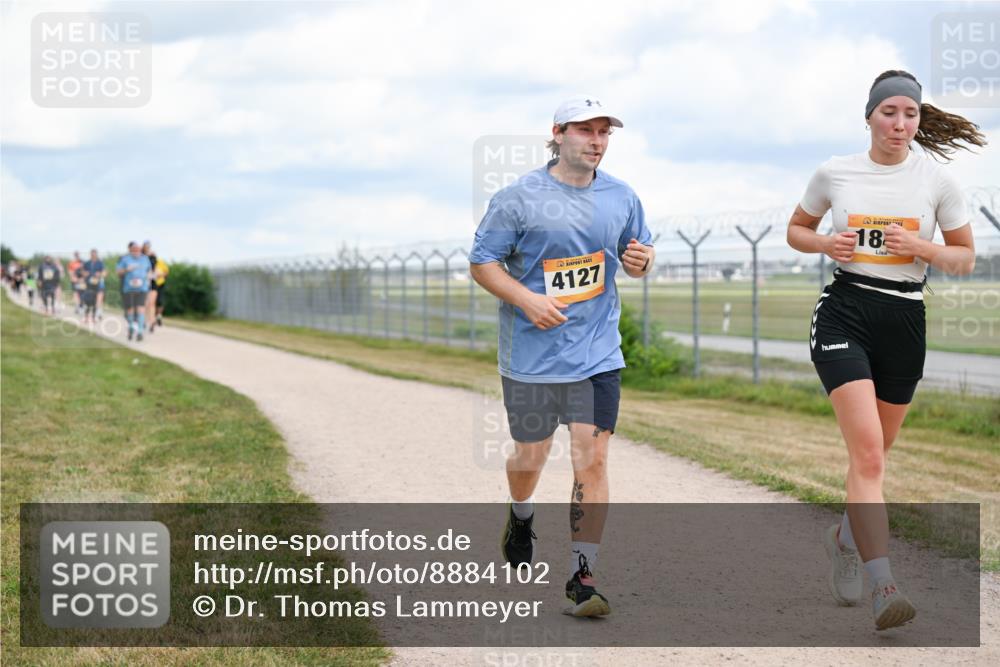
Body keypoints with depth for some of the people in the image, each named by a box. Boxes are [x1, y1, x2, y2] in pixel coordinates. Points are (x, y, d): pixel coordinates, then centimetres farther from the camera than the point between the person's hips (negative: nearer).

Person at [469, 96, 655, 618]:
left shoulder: (621, 198, 6)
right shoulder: (518, 198, -6)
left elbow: (634, 263, 18)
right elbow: (483, 262, -4)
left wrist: (640, 260, -7)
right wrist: (528, 300, -18)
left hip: (598, 353, 2)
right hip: (531, 354, -2)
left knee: (592, 458, -7)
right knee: (531, 455, 12)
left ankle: (582, 576, -1)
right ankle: (521, 518, 47)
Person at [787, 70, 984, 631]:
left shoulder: (938, 181, 1)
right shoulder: (834, 173, 2)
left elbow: (966, 259, 7)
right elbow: (796, 230, 16)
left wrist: (919, 246, -12)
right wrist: (825, 243, -6)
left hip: (905, 321, 2)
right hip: (844, 315, -2)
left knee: (873, 453, 14)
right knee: (868, 452, -17)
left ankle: (845, 537, 45)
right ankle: (885, 587, -23)